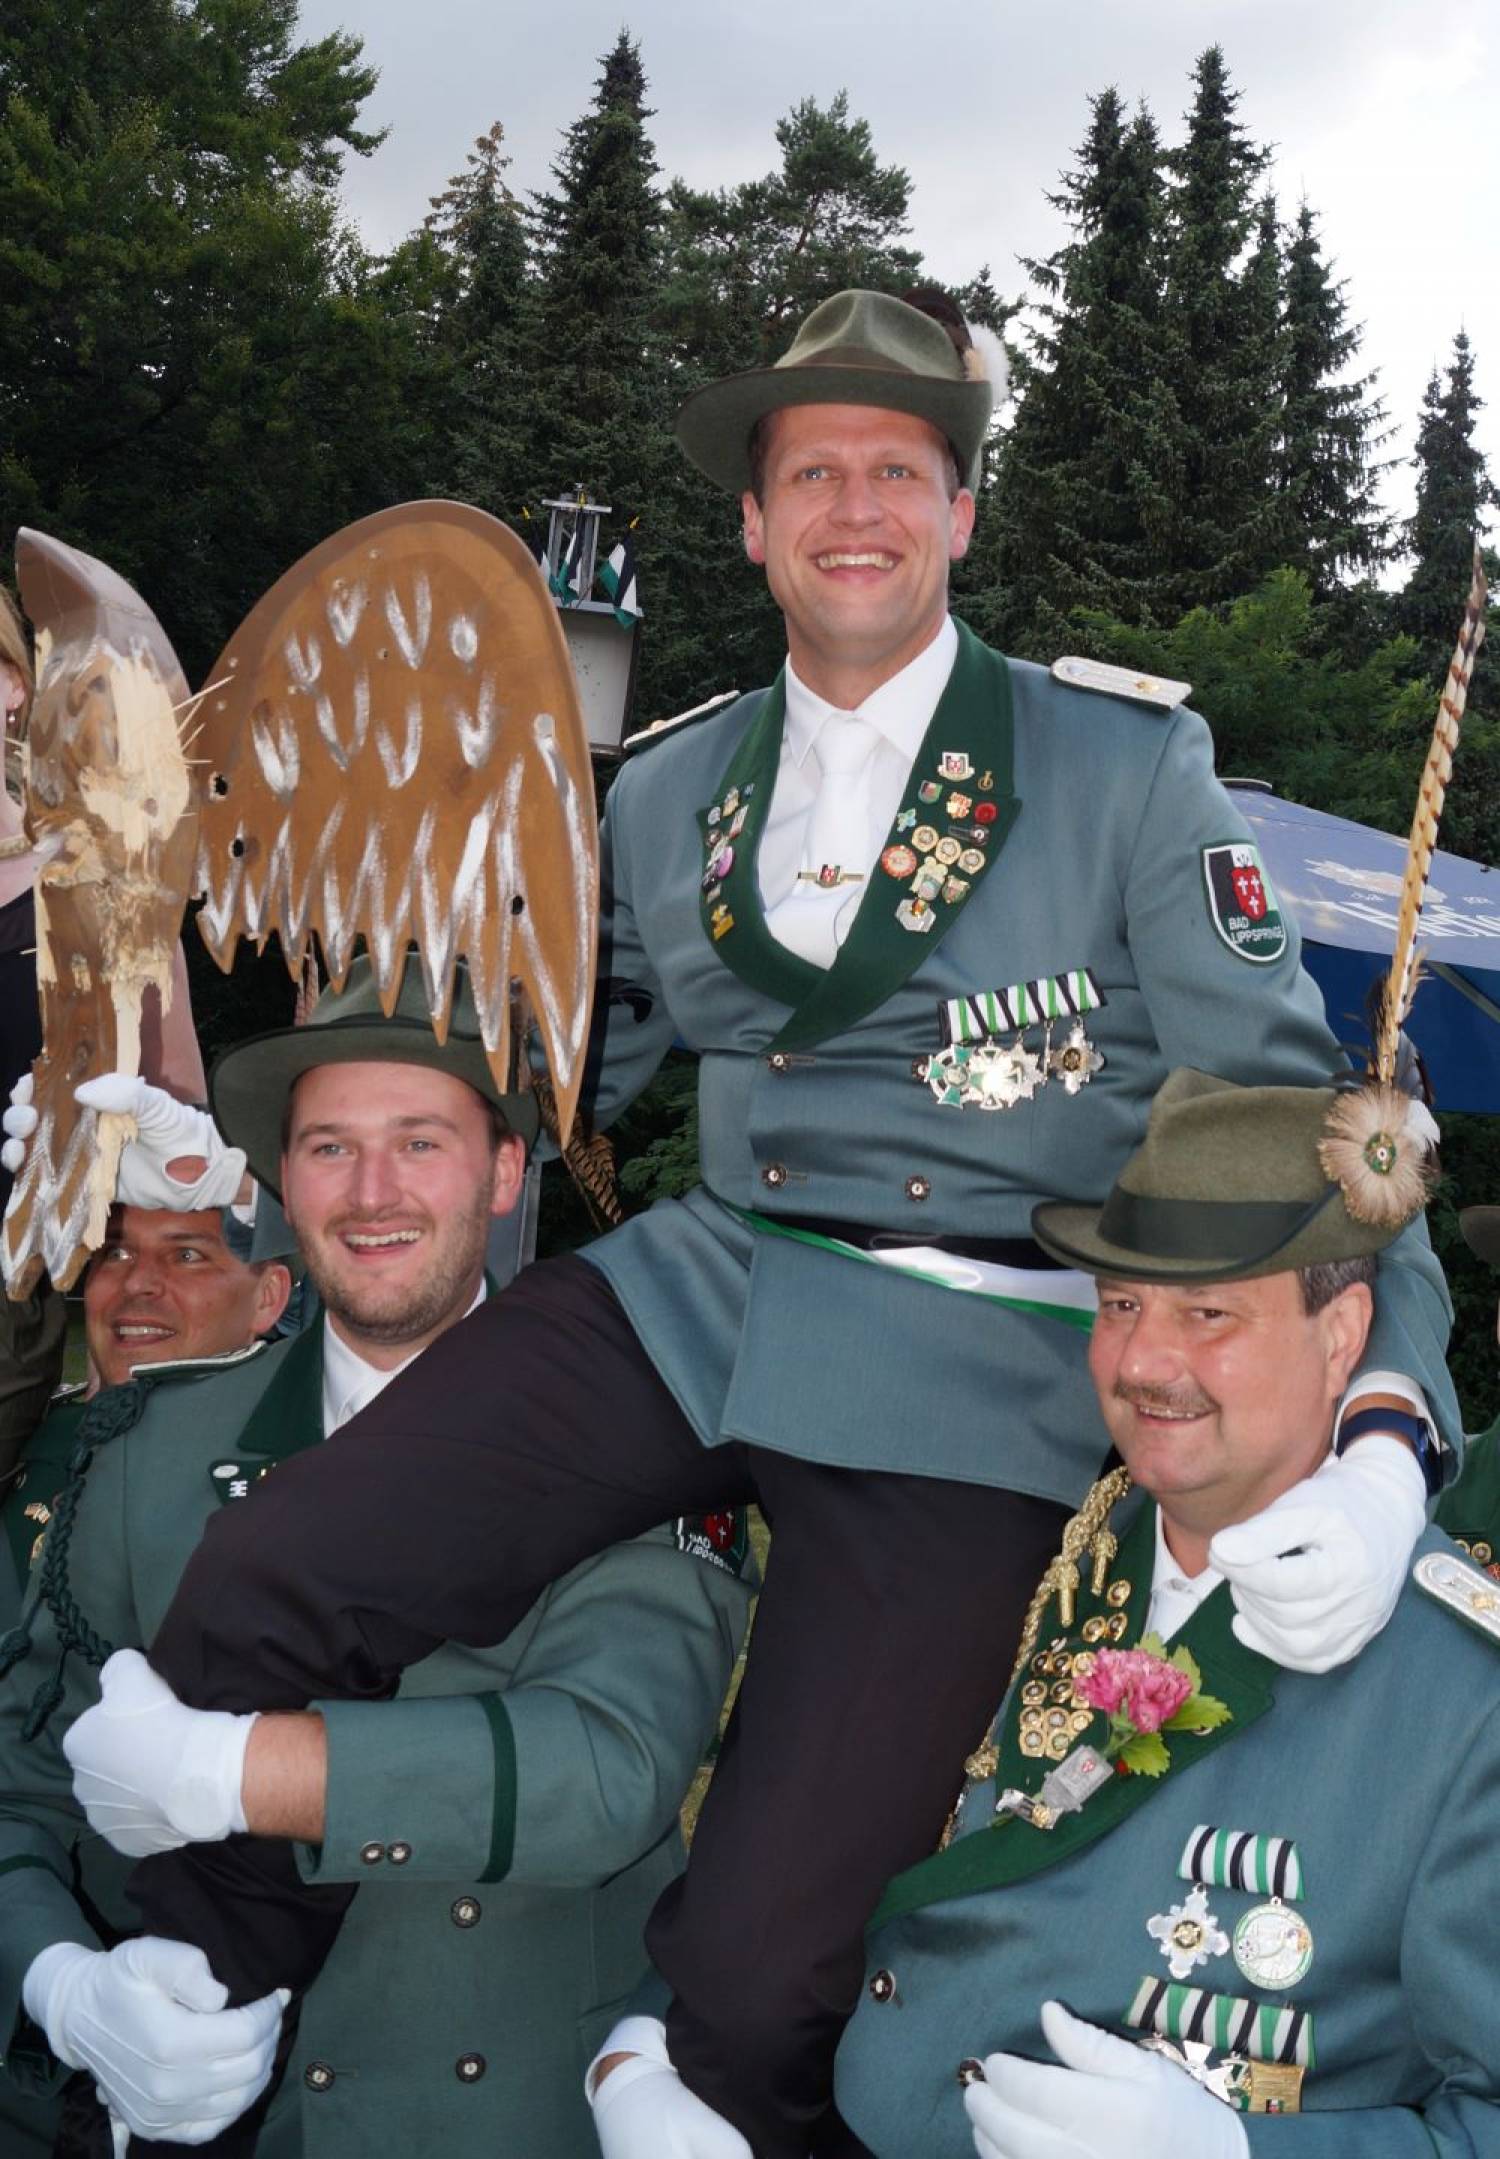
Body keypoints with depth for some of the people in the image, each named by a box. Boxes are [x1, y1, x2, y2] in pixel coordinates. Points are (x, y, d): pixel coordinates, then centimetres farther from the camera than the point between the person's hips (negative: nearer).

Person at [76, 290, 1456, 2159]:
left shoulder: (1127, 760, 3)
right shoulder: (667, 793, 15)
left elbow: (1288, 1107, -1)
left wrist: (1382, 1440, -17)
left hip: (980, 1368, -3)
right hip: (695, 1288, 4)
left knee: (759, 1969, -15)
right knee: (247, 1599, -14)